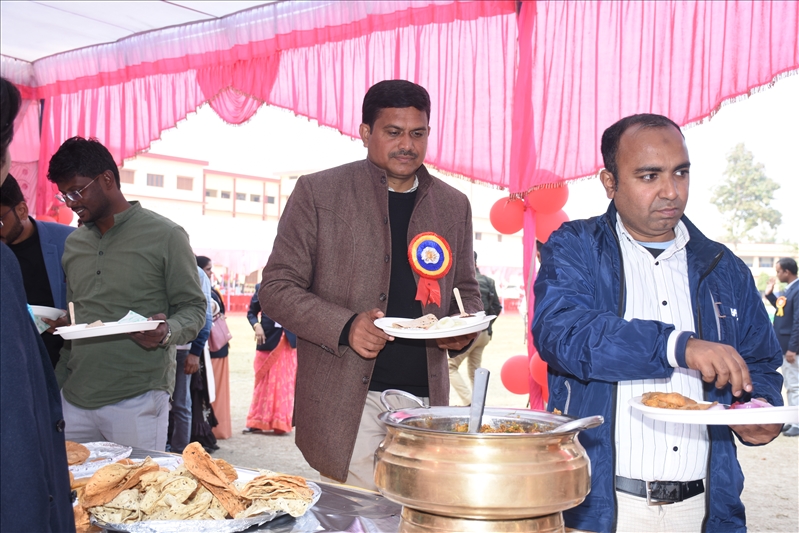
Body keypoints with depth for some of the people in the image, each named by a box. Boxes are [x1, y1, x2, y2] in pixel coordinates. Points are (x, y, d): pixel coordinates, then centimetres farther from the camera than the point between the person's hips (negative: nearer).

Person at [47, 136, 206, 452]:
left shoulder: (165, 236, -4)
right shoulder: (74, 243, 14)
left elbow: (194, 308, -2)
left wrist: (167, 332, -23)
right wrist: (56, 384, 13)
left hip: (137, 400, -5)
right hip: (75, 399, 5)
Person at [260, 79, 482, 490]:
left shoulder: (453, 205, 13)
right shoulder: (318, 192, 2)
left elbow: (466, 290, 23)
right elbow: (276, 288, 0)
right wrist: (344, 327, -15)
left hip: (425, 398, 4)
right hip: (344, 402, -3)